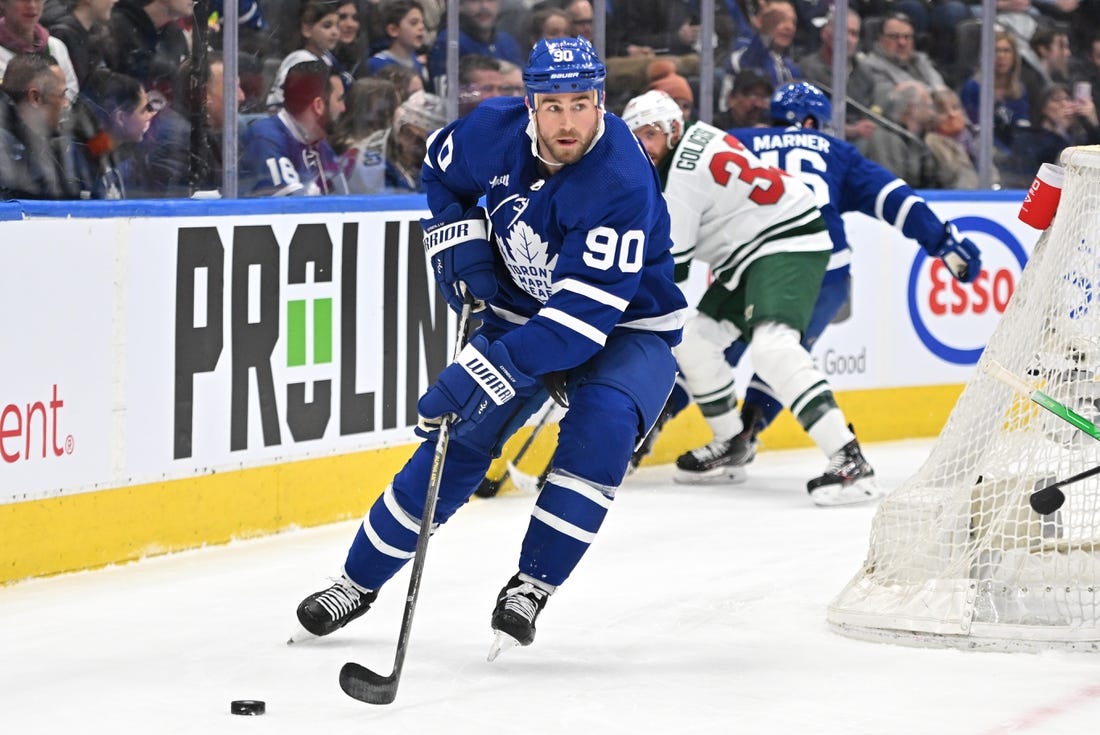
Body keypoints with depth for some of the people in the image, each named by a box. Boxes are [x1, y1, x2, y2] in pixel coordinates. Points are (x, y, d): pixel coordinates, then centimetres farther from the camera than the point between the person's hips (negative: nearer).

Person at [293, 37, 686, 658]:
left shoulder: (622, 182, -34)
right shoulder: (496, 130, -17)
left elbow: (584, 314, -39)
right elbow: (443, 170, 10)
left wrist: (483, 372, -44)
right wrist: (459, 240, -6)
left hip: (625, 329, -4)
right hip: (520, 311, 4)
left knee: (603, 422, -32)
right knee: (460, 437, -4)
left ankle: (532, 586, -19)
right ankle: (360, 580, 13)